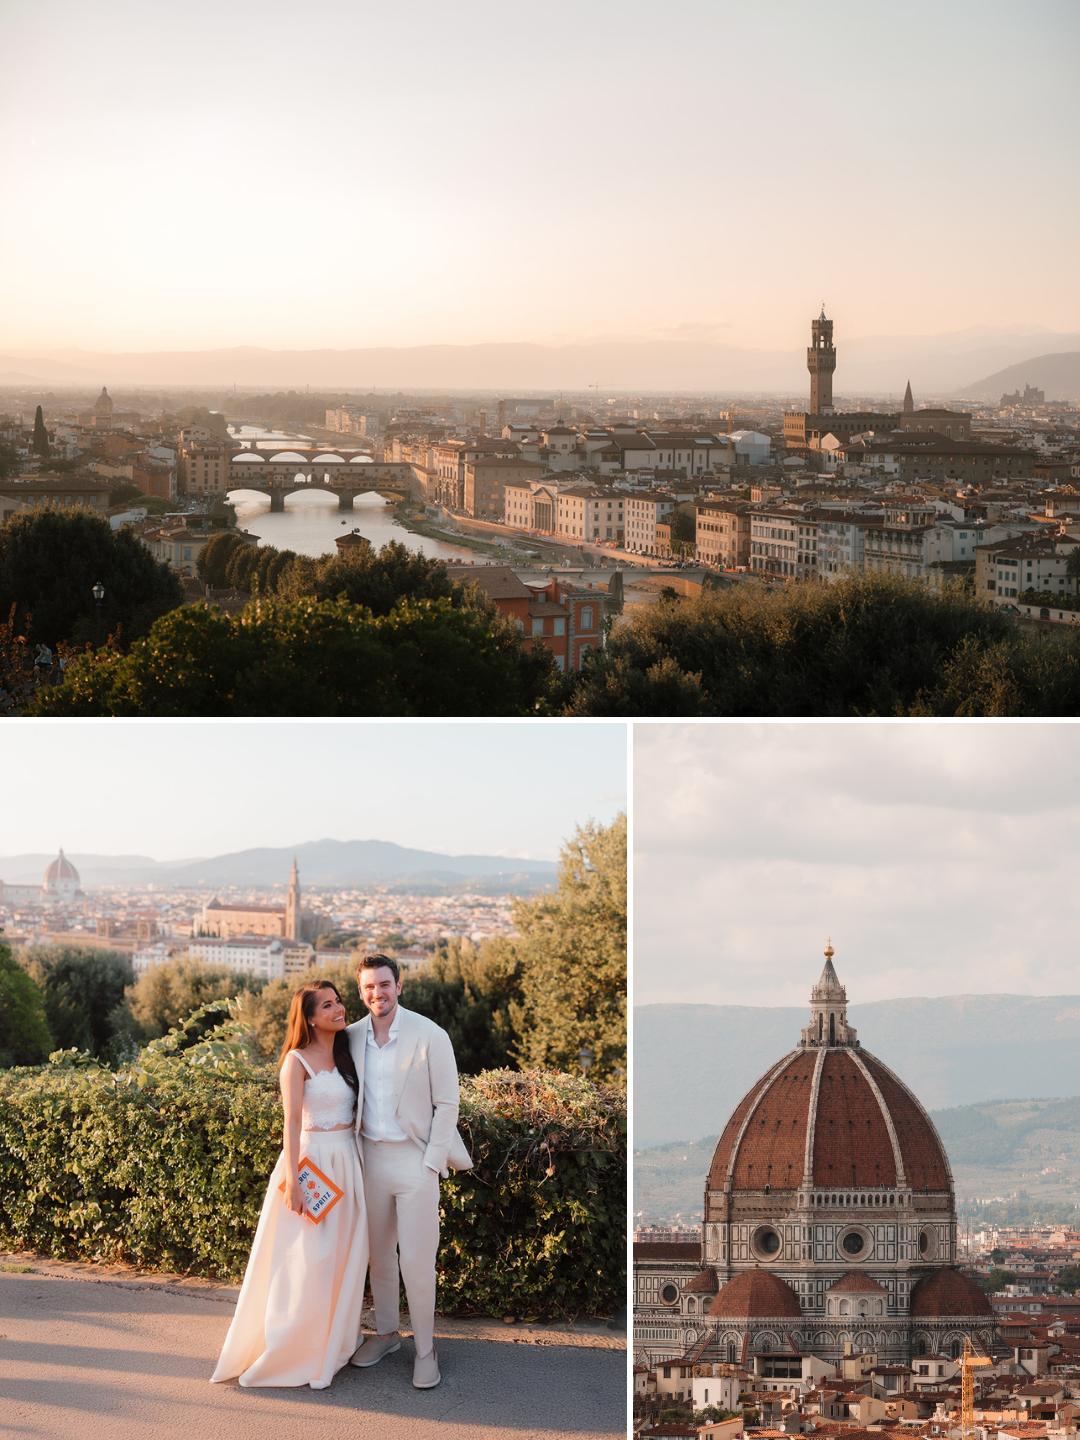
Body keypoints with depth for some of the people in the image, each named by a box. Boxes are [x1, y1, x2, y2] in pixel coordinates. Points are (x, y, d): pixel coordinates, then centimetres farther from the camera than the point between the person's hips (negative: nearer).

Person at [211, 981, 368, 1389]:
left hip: (346, 1161, 7)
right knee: (304, 1261, -4)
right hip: (311, 1159, -7)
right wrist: (292, 1179, -18)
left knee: (341, 1257, 10)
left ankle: (331, 1343, 21)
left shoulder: (344, 1056, 11)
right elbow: (292, 1122, -14)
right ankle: (291, 1351, 5)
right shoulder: (297, 1061, -9)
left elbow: (352, 1110, 13)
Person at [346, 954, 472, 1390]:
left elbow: (447, 1104, -7)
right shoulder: (352, 1037, 2)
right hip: (370, 1157, 4)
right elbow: (348, 1100, 12)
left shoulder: (430, 1036, -10)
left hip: (415, 1159, -4)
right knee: (378, 1255, 14)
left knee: (417, 1261, -4)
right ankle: (386, 1333, 30)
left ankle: (425, 1348, 8)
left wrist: (431, 1163, -11)